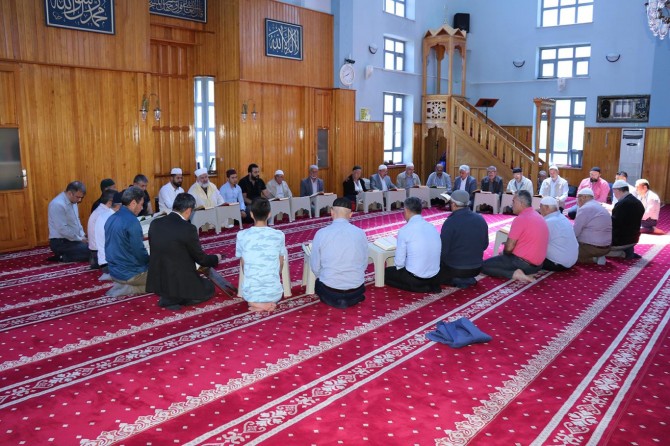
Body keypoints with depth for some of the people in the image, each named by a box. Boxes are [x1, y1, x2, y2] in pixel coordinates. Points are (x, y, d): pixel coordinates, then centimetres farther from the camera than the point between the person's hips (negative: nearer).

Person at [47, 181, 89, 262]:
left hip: (72, 239, 10)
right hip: (60, 242, -10)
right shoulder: (58, 204, -22)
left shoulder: (73, 201, 6)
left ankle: (63, 256, 5)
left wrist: (82, 236, 3)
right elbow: (63, 229, -24)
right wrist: (80, 239, -16)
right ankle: (64, 257, -6)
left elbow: (77, 220, 17)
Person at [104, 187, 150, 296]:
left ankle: (125, 286, 7)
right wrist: (152, 262, -1)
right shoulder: (132, 221, -21)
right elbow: (140, 252, -20)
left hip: (114, 271, 9)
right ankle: (131, 289, -4)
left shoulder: (112, 218, 6)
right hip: (130, 273, -9)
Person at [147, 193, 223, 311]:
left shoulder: (155, 223, -1)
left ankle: (168, 297, 8)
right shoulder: (188, 229, -20)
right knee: (209, 288, 21)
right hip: (180, 282, -7)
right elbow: (201, 259, -8)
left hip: (157, 281, 7)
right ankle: (175, 299, 1)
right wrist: (216, 258, 14)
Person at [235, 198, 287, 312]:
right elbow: (281, 266, 3)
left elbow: (243, 265, 4)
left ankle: (255, 303, 3)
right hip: (274, 293, 2)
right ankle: (269, 303, 7)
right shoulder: (279, 235, -8)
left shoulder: (242, 235, -8)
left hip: (250, 293, -2)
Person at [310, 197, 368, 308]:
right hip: (356, 288, 3)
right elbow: (364, 264, 3)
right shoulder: (360, 233, -5)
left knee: (318, 283, 33)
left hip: (329, 289, -2)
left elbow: (315, 266, -3)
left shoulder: (321, 233, -11)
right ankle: (353, 298, 11)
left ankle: (333, 299, 8)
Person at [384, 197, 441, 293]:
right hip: (435, 275, 7)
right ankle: (431, 284, 13)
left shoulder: (404, 230, -15)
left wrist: (400, 267, 11)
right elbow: (428, 254, 13)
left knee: (386, 273, 18)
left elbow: (399, 262, -12)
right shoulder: (432, 227, 3)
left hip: (415, 277, -7)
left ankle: (419, 287, 3)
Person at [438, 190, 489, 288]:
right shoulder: (481, 219, -2)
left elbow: (442, 250, -16)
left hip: (454, 268, -7)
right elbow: (485, 245, 8)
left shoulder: (450, 222, -19)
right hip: (476, 268, 7)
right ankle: (467, 279, 14)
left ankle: (456, 280, 1)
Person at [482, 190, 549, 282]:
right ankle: (525, 272, 9)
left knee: (484, 265, 0)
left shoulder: (520, 219, -18)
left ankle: (514, 274, -14)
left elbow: (509, 248, -18)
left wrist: (503, 253, 4)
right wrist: (509, 243, 17)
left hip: (522, 262, -9)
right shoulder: (540, 217, 10)